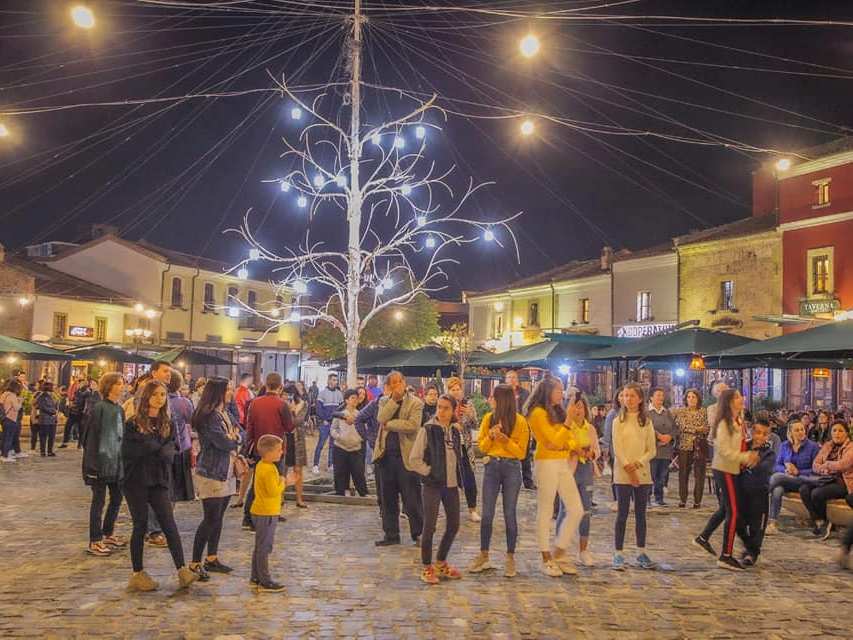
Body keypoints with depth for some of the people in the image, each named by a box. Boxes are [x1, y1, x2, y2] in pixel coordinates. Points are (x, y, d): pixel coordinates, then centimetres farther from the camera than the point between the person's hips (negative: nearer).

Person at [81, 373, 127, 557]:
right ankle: (94, 542, 9)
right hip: (101, 462, -8)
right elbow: (91, 437, -15)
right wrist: (93, 462, -18)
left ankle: (108, 534, 31)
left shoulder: (119, 409, 9)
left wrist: (122, 459, 12)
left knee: (117, 498, 15)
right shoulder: (99, 408, -14)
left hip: (116, 462, 8)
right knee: (99, 500, 0)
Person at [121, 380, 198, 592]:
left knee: (169, 524, -3)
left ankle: (182, 570, -4)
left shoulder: (167, 424, 9)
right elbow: (127, 452, -12)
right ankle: (137, 574, 16)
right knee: (141, 526, 3)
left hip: (159, 481, 3)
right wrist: (158, 448, -12)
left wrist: (148, 449, -18)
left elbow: (169, 451, 0)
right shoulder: (133, 423, -4)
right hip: (136, 481, -3)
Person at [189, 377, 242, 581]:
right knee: (211, 519, -6)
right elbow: (225, 443, -21)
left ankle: (212, 558, 24)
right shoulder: (208, 416, -18)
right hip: (211, 475, -9)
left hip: (226, 474, 9)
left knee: (218, 517, 14)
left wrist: (233, 439, -7)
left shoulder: (223, 414, 13)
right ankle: (195, 563, 2)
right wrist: (234, 438, 0)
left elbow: (238, 435, 15)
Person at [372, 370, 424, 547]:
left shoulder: (415, 402, -2)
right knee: (388, 498, 11)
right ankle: (391, 535, 22)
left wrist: (389, 424, -10)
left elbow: (413, 425, -17)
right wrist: (394, 399, -13)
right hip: (386, 455, 4)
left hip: (406, 456, -4)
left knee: (411, 499, 1)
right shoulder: (384, 401, 10)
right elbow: (381, 418, -9)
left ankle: (418, 534, 15)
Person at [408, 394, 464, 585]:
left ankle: (441, 563, 29)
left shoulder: (455, 431, 8)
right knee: (429, 526, -4)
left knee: (453, 525, 11)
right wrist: (430, 472, -11)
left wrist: (457, 476, 9)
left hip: (451, 484, 6)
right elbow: (414, 459, -10)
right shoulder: (427, 430, -9)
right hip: (433, 485, -6)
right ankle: (427, 568, 11)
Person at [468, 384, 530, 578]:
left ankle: (510, 558, 14)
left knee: (509, 514, 3)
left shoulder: (520, 421, -5)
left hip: (512, 468, -3)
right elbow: (481, 447, 6)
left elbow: (521, 452, -4)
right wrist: (490, 436, -13)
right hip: (492, 467, 3)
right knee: (487, 513, 3)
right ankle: (484, 556, 15)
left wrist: (505, 440, -18)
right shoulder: (488, 418, 3)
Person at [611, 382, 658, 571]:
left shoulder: (647, 422, 6)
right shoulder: (618, 421, 0)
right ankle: (618, 554, 3)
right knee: (623, 514, -2)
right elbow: (617, 449, -6)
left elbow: (652, 450, 3)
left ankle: (641, 552, 18)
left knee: (641, 514, 9)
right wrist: (629, 469, -14)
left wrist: (638, 463, -13)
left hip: (643, 473, 2)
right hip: (623, 474, -2)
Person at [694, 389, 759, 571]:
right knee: (733, 512, -8)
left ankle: (703, 538, 34)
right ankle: (726, 556, -3)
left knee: (725, 508, 20)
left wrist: (750, 456, 1)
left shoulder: (738, 422, 9)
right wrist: (745, 458, -22)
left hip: (733, 469, 9)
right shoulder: (724, 424, -17)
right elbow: (724, 450, -22)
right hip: (724, 470, -9)